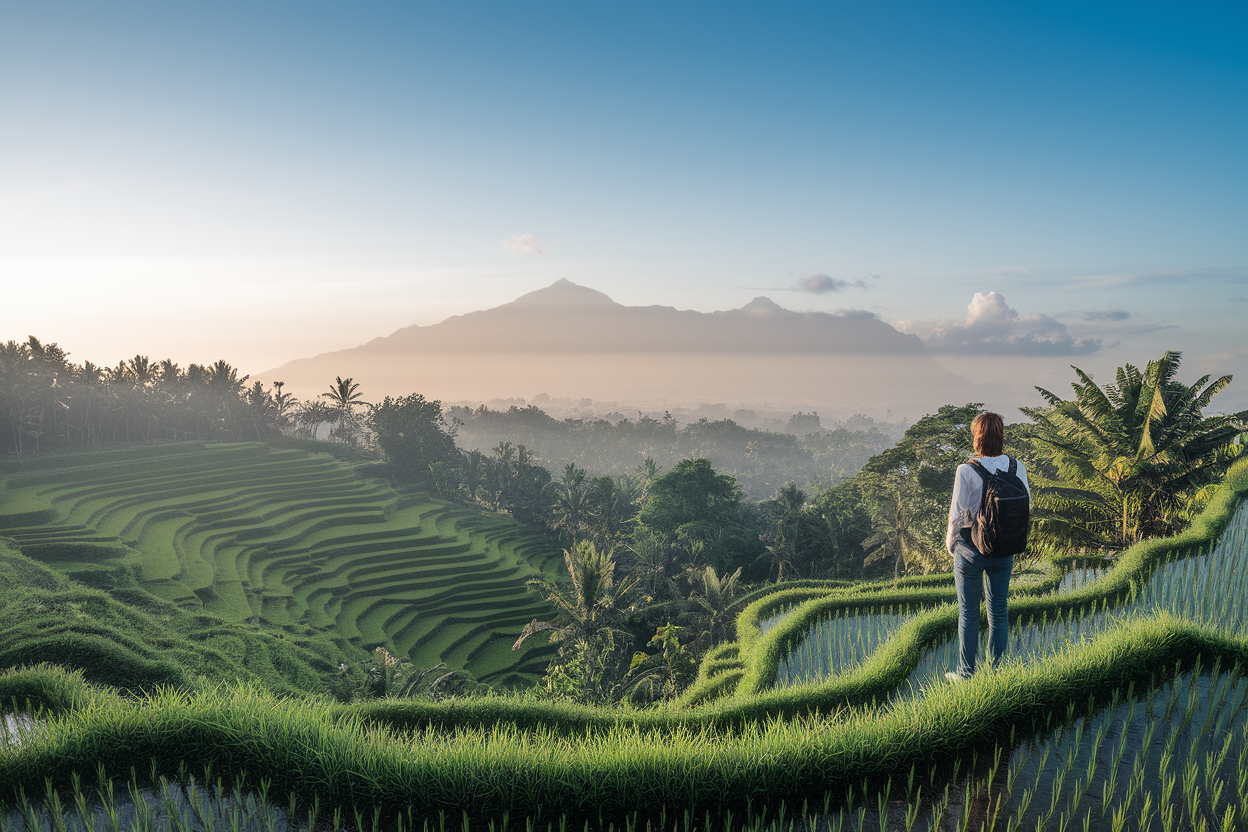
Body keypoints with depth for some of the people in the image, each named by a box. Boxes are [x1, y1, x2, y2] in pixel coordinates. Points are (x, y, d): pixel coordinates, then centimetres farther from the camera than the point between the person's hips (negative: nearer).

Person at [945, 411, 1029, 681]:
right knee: (998, 611, 15)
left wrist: (950, 543, 3)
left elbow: (959, 514, -14)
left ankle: (966, 673, 19)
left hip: (971, 548, -3)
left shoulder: (966, 471, -19)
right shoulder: (1017, 468, -7)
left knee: (968, 613, 9)